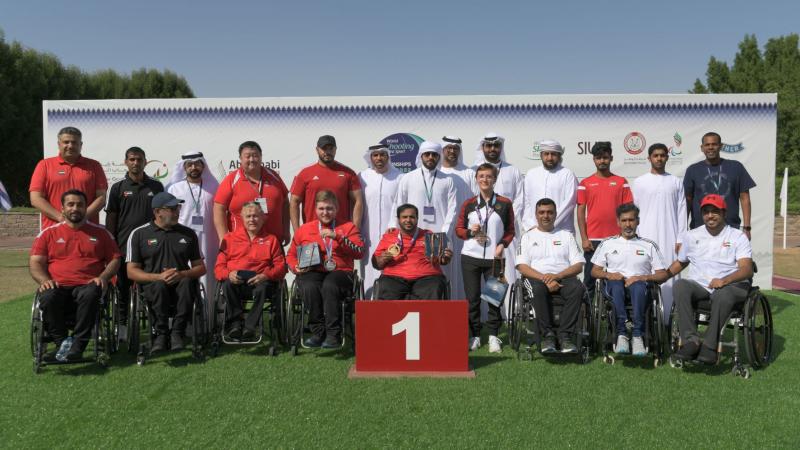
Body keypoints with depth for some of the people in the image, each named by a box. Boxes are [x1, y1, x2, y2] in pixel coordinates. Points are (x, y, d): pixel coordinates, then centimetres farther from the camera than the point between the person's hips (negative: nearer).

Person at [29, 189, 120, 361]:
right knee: (48, 298, -34)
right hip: (58, 287, 1)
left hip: (87, 286, -1)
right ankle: (62, 343, -20)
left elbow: (115, 259, 13)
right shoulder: (49, 233, 18)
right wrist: (44, 280, -10)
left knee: (90, 295, -37)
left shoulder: (100, 232, 17)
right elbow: (35, 262, 11)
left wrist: (103, 277, -7)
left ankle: (78, 345, -29)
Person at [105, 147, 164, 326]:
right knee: (123, 286, 7)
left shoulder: (156, 186, 7)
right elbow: (111, 218, 5)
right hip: (124, 245, 0)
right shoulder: (118, 187, 4)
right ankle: (122, 324, 17)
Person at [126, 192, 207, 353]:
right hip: (152, 285, -1)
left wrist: (182, 274, -10)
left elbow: (201, 267, 12)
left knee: (187, 283, -32)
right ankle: (161, 333, -21)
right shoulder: (139, 234, 8)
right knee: (159, 285, -35)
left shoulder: (188, 233, 14)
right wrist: (158, 276, -14)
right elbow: (131, 272, 2)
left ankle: (177, 332, -24)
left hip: (180, 283, 1)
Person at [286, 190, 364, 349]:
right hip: (312, 272, 2)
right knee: (310, 287, -34)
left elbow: (359, 252, -2)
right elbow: (291, 255, 27)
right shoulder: (304, 229, 21)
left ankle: (334, 335, -27)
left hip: (340, 272, -2)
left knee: (329, 285, -36)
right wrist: (296, 267, 4)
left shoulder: (348, 227, 15)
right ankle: (318, 332, -20)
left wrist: (337, 237, -12)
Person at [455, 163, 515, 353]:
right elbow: (459, 229, 10)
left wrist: (502, 244, -9)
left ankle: (493, 335, 13)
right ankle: (475, 335, 14)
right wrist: (470, 232, -10)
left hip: (494, 258, -1)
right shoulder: (468, 204, 7)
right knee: (472, 297, 3)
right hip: (470, 257, 1)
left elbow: (510, 231, 7)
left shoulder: (505, 203, 4)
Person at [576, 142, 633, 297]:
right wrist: (584, 238, -4)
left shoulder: (621, 182, 6)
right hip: (593, 239, 0)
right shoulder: (585, 183, 5)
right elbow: (581, 212, 3)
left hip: (616, 239, 0)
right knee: (590, 277, 5)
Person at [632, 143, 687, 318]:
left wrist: (680, 239, 0)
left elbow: (681, 211, 8)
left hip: (669, 238, 1)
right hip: (646, 238, -1)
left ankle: (667, 319, 4)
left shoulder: (675, 182, 11)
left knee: (668, 277, -2)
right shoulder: (639, 182, 8)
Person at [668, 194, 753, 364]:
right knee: (680, 286, -31)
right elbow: (680, 263, 25)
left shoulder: (738, 237, 6)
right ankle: (691, 341, -36)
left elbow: (747, 269, -7)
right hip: (698, 285, 3)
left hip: (730, 285, -2)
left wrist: (724, 280, -27)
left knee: (723, 294, -38)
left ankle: (710, 346, -36)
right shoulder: (691, 236, 16)